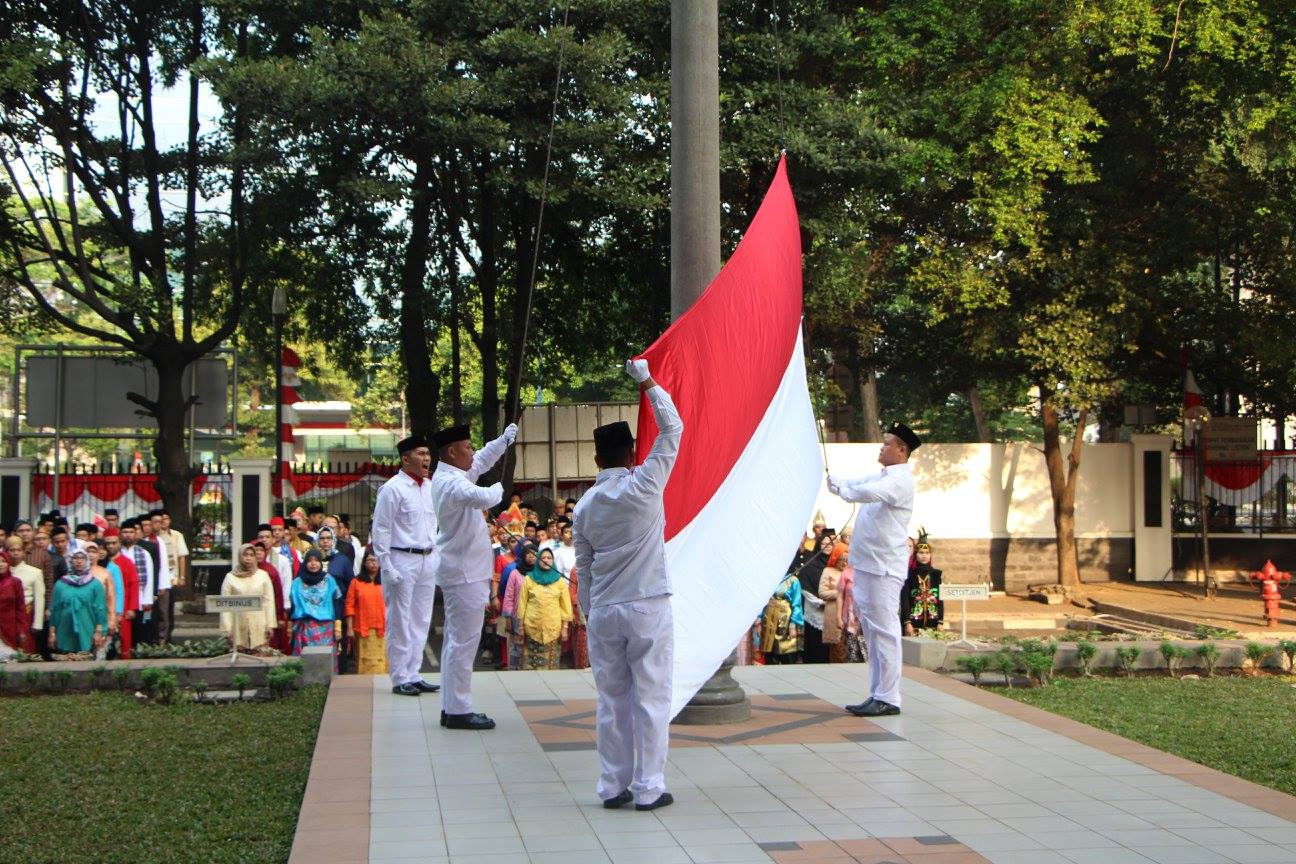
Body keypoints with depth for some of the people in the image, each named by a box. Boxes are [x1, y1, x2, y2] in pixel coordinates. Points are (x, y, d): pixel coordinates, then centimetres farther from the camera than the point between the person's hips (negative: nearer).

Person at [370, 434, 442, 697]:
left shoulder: (430, 488, 11)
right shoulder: (392, 489, -10)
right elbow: (380, 530, -10)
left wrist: (437, 557, 13)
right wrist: (387, 568, -15)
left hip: (428, 560, 7)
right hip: (402, 559, -7)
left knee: (421, 621, 10)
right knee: (400, 621, -2)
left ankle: (413, 675, 18)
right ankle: (400, 678, 4)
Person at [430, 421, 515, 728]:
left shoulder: (454, 475, 12)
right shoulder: (450, 483, -19)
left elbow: (482, 460, 31)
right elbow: (483, 498, -36)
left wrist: (505, 439, 37)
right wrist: (498, 489, -13)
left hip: (461, 572, 11)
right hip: (465, 573, -11)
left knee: (456, 640, 14)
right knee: (463, 642, -7)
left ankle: (451, 708, 20)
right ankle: (458, 710, -3)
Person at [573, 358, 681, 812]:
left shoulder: (585, 506, 3)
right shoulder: (644, 486, -9)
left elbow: (583, 570, 9)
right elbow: (672, 429, -1)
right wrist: (647, 382, 7)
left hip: (603, 612, 4)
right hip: (647, 608, -4)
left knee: (611, 700, 8)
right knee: (651, 698, 1)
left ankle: (613, 786, 12)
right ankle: (649, 788, 2)